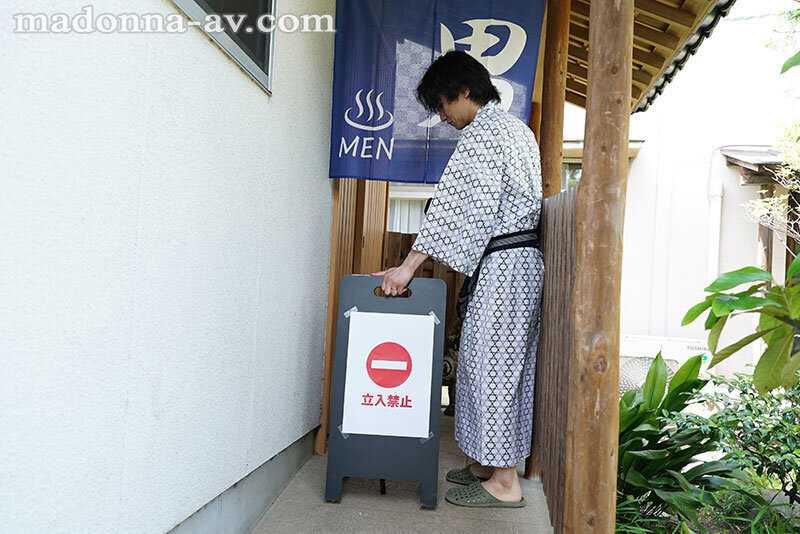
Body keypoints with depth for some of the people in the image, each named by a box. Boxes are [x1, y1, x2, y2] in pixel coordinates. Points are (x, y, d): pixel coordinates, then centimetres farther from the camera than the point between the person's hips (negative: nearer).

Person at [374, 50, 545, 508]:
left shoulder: (482, 131, -11)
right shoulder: (518, 127, 20)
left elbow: (456, 205, -18)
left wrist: (410, 265, -18)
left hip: (502, 262, -10)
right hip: (525, 255, 10)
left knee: (490, 362, -4)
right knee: (507, 362, 13)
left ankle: (504, 483, 6)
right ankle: (493, 462, 24)